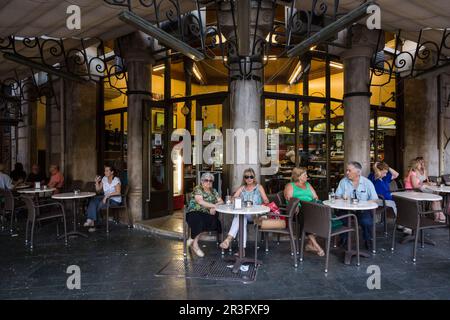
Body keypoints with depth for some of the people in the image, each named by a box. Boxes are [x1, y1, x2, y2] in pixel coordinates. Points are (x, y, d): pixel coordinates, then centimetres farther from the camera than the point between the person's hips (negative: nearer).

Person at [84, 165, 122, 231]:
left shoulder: (116, 180, -13)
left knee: (100, 204, -28)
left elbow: (118, 192, -24)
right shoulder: (104, 179, 6)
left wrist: (107, 195, -30)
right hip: (106, 198, 6)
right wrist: (97, 182, -5)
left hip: (115, 200, -6)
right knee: (93, 200, -20)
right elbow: (98, 190, 10)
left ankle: (92, 221, -8)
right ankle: (91, 220, -24)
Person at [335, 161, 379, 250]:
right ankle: (343, 239, 1)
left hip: (363, 210, -1)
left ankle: (367, 240, 3)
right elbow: (337, 197, 6)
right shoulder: (343, 181, 4)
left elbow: (374, 199, -2)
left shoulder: (367, 183, 0)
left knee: (367, 222, -30)